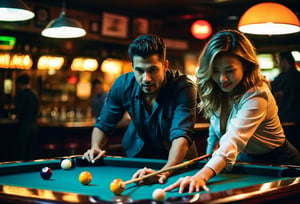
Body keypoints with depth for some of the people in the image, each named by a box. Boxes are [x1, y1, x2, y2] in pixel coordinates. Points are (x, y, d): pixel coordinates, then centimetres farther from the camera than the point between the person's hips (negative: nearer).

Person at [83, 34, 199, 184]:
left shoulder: (184, 88, -30)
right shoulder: (123, 84, -17)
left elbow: (181, 136, -43)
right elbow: (103, 124, -2)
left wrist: (165, 172, -61)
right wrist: (96, 148, -24)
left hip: (176, 159, -2)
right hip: (137, 154, 3)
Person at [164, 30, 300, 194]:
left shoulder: (256, 96, -30)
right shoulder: (217, 91, -7)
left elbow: (234, 140, -46)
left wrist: (203, 175, -58)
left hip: (277, 163, -5)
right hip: (245, 159, 5)